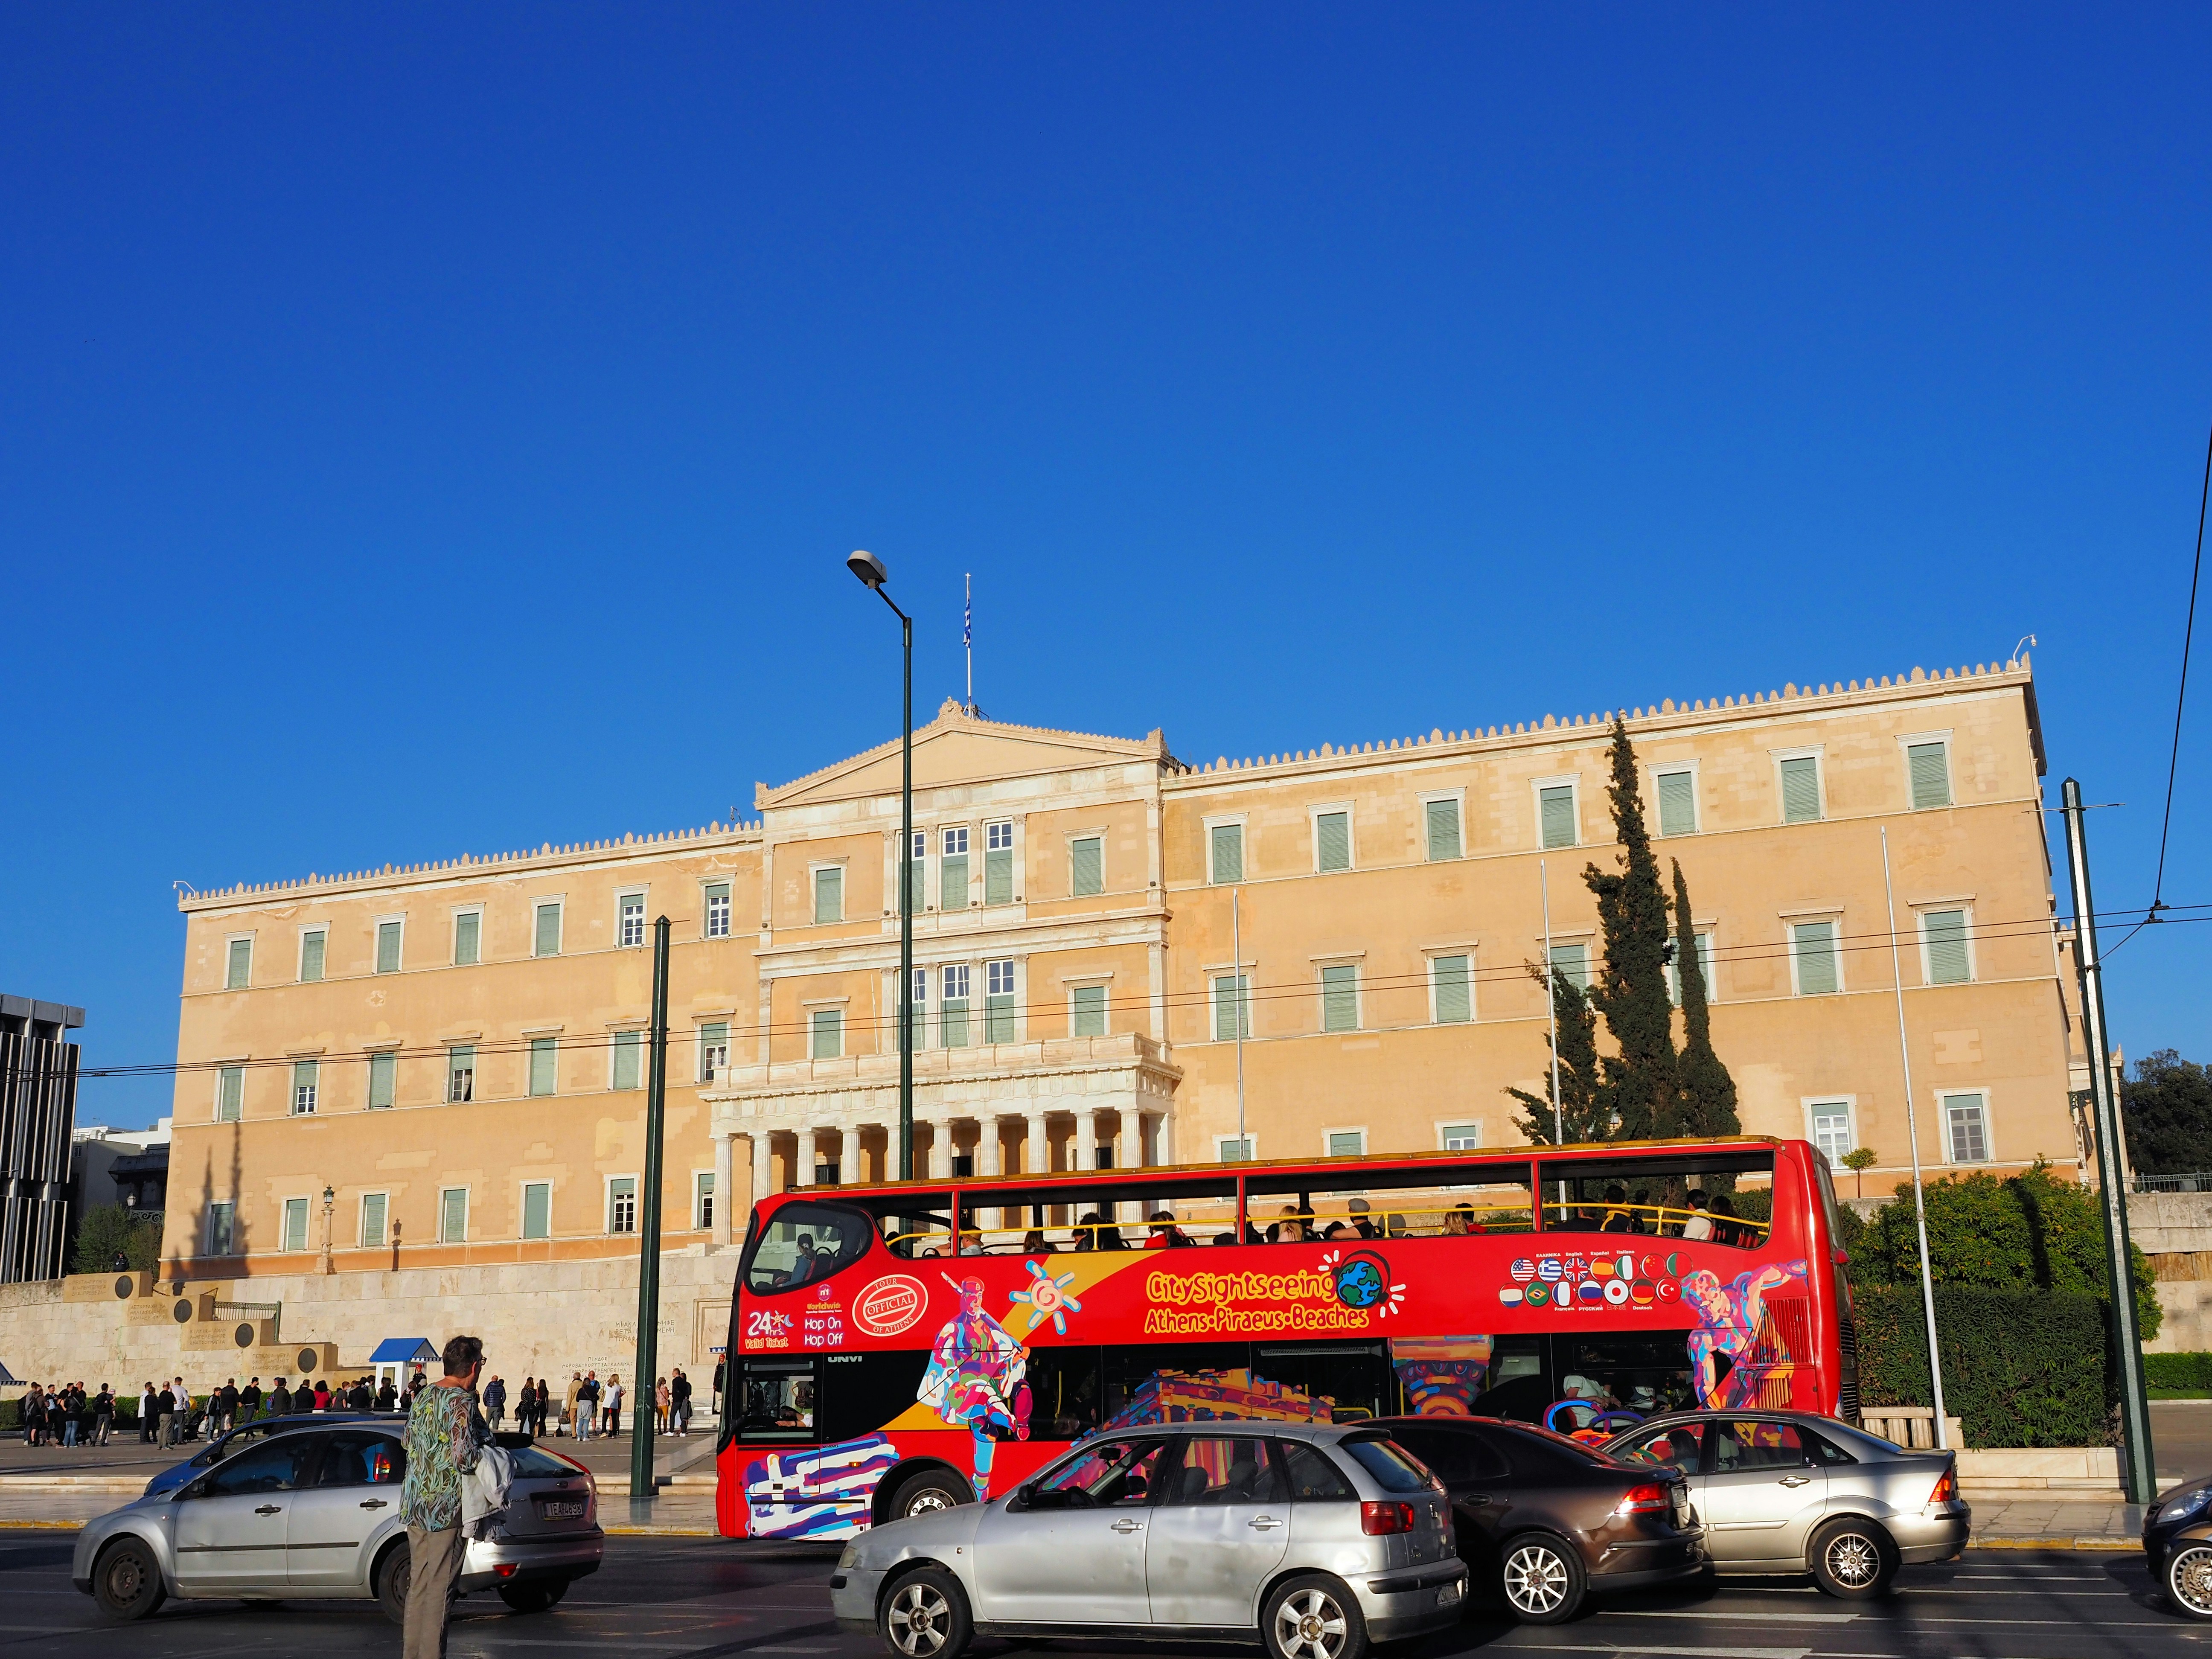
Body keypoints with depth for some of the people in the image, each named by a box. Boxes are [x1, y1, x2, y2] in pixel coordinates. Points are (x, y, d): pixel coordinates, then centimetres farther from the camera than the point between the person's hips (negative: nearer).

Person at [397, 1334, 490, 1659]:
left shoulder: (421, 1398, 9)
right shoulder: (461, 1402, -16)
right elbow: (464, 1457, -24)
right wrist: (487, 1455, -6)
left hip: (414, 1502, 8)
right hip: (445, 1505, -8)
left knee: (418, 1583, 15)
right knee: (439, 1587, -1)